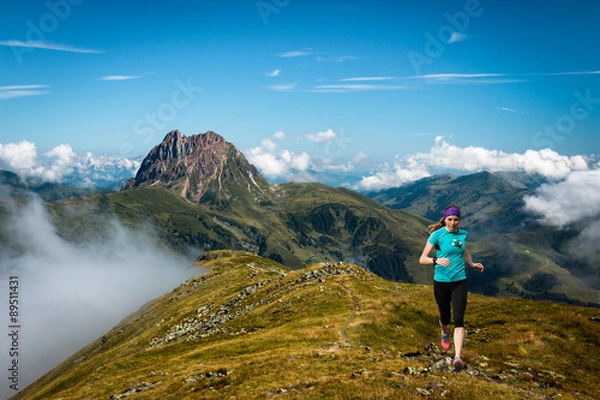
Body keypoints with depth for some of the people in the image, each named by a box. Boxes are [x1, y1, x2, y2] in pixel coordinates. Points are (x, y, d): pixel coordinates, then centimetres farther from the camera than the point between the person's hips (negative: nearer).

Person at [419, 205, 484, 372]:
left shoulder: (463, 234, 3)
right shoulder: (437, 235, -10)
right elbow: (422, 259, -14)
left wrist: (472, 264, 9)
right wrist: (437, 260, -33)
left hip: (460, 281, 2)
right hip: (441, 282, -2)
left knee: (459, 319, -10)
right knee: (445, 317, 15)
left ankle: (458, 358, -10)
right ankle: (445, 334, 51)